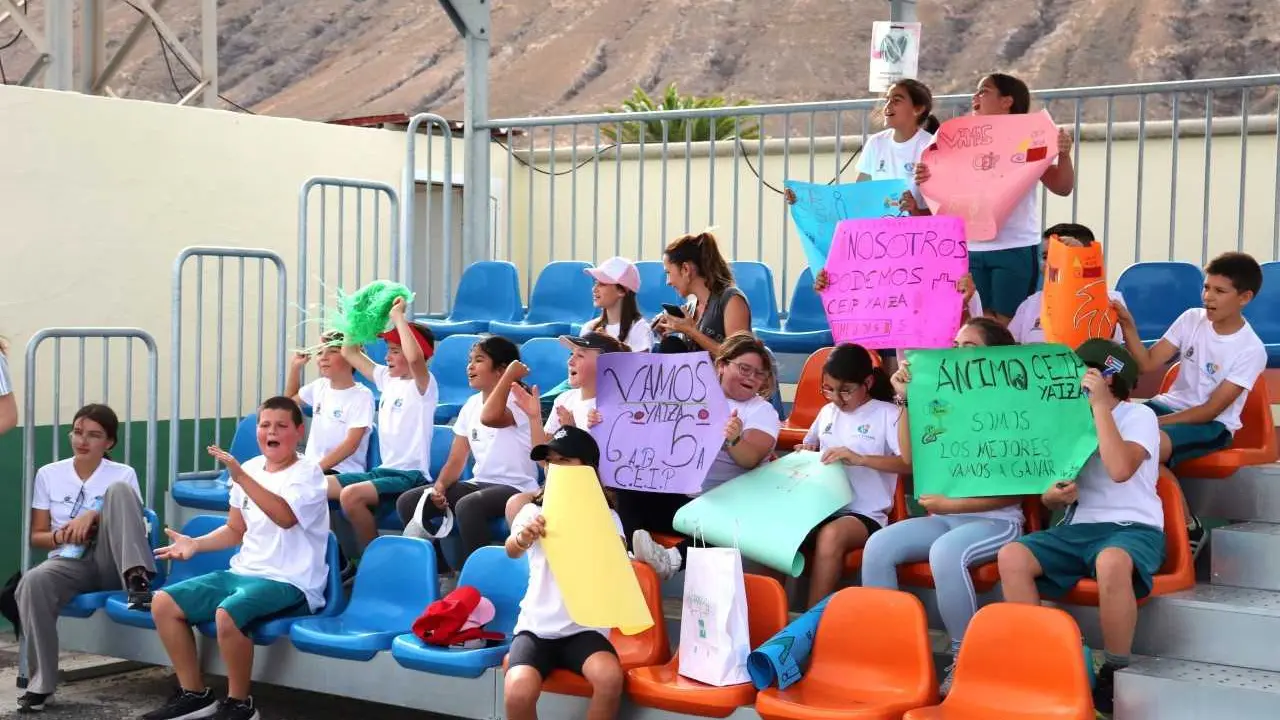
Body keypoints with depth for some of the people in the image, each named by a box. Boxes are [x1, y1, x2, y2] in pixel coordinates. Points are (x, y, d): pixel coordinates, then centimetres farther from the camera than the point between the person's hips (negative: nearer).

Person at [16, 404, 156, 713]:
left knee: (119, 490, -24)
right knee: (32, 582, -35)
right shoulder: (48, 474, 10)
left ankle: (137, 582, -35)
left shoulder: (122, 474, 6)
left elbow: (131, 521, 0)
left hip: (111, 563, -1)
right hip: (69, 562, 1)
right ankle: (40, 684, -27)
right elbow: (36, 536, 12)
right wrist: (61, 536, -11)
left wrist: (94, 515, -16)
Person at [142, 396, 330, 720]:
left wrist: (241, 478, -35)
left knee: (227, 614, -35)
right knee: (163, 603, -4)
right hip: (243, 572, 8)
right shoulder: (251, 468, 13)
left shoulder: (308, 472, -9)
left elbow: (285, 516, -29)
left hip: (289, 582, -8)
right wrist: (196, 544, 8)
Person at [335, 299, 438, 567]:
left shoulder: (424, 385, -10)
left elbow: (415, 357, -34)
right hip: (383, 470, 9)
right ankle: (342, 555, 8)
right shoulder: (387, 379, 13)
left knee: (351, 495, -31)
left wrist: (398, 317, -25)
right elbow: (350, 353, 21)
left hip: (411, 475, -9)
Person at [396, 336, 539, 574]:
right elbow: (456, 460, 10)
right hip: (480, 483, 8)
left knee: (467, 506, -38)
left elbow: (489, 417, -38)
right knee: (408, 502, -5)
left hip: (515, 488, -8)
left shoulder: (518, 400, -12)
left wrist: (510, 375, -27)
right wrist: (439, 486, -9)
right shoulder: (471, 404, 11)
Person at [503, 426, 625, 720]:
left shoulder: (605, 515, 5)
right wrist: (521, 538, -40)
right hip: (536, 626, 1)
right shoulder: (533, 510, 7)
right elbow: (511, 550, -14)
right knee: (518, 692, -29)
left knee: (610, 678, -32)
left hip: (585, 627, 0)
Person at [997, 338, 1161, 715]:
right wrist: (1053, 495, -10)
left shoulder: (1139, 416, -3)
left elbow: (1120, 469, -24)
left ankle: (1115, 675, -23)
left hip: (1133, 527, -6)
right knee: (1011, 556, -21)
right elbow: (1049, 495, 16)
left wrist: (1099, 405, -19)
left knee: (1111, 561, -41)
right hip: (1078, 527, 6)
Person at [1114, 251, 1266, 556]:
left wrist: (1157, 423, -23)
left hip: (1212, 425, -5)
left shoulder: (1251, 350, -14)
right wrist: (1128, 327, -18)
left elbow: (1212, 409, -17)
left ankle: (1188, 527, -15)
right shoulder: (1191, 319, -1)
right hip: (1171, 404, 5)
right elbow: (1148, 363, -2)